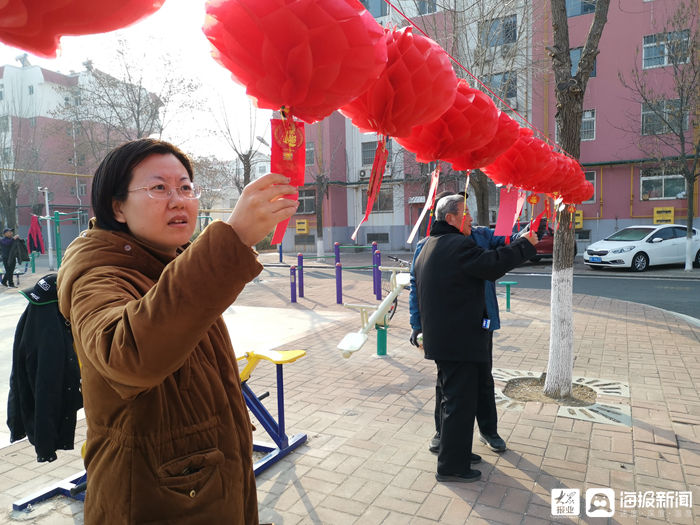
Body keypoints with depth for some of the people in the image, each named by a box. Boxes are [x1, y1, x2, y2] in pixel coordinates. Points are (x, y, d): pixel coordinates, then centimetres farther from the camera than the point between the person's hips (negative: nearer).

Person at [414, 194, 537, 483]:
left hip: (440, 337, 11)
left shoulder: (428, 246, 15)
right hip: (459, 340, -11)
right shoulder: (458, 245, -19)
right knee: (460, 402, 0)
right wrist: (525, 245, -7)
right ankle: (451, 467, 11)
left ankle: (456, 451, 36)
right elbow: (494, 264, -23)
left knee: (452, 397, 22)